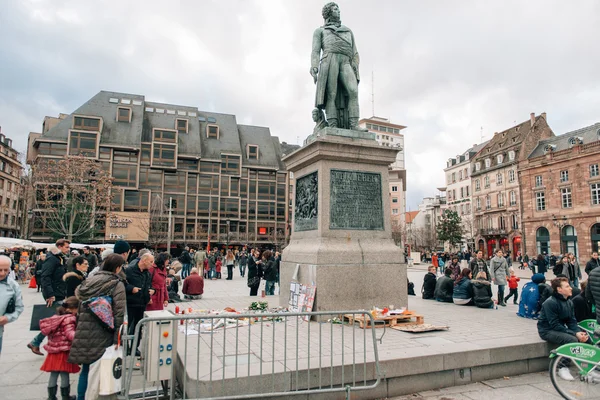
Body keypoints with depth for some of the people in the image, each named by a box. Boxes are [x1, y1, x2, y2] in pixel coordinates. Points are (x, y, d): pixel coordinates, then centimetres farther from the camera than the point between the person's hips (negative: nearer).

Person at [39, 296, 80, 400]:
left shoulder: (56, 317, 11)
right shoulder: (69, 319, -16)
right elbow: (70, 334, -27)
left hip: (53, 351, 8)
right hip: (64, 352, -8)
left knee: (53, 375, 14)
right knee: (64, 375, 3)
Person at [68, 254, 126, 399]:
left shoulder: (89, 280, 9)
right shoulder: (117, 285, -9)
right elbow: (119, 312, -13)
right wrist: (118, 334, -8)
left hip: (84, 330, 6)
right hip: (101, 332, -6)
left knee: (86, 367, 18)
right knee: (95, 369, 3)